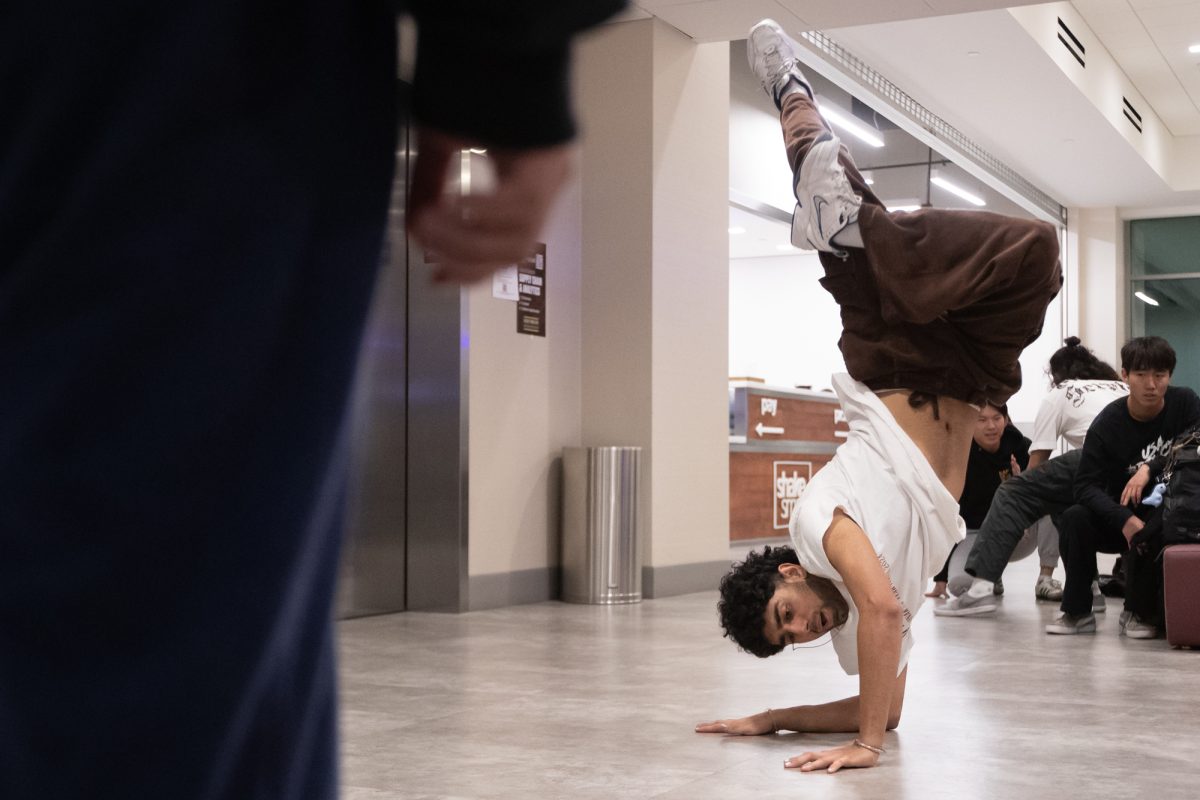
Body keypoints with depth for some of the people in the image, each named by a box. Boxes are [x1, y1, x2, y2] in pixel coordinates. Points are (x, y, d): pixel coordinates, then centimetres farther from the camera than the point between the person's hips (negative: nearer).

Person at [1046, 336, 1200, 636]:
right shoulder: (1107, 423, -13)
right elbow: (1086, 485, -19)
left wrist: (1151, 468, -28)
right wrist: (1124, 520, -34)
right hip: (1121, 514, 1)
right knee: (1073, 519, -26)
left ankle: (1141, 612, -10)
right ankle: (1077, 613, -9)